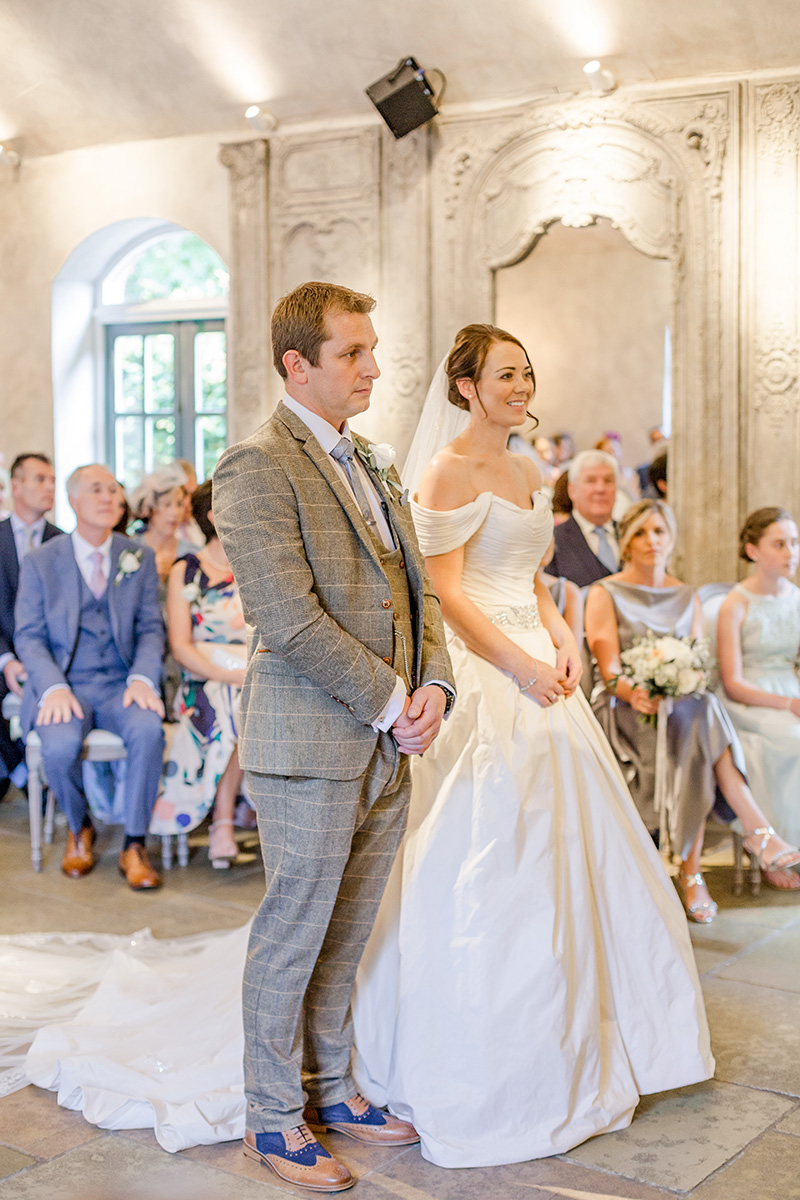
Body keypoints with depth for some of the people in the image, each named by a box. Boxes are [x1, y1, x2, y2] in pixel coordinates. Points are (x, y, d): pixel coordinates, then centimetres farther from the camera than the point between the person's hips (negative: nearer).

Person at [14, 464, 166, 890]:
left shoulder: (140, 559, 10)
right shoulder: (41, 561, 5)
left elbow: (150, 628, 6)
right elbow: (29, 636, 1)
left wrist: (142, 679, -14)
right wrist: (54, 687, -17)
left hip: (121, 685, 1)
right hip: (65, 685, -1)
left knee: (148, 729, -32)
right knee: (59, 745, -32)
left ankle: (134, 846, -15)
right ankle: (79, 830, 3)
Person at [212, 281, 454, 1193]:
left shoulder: (371, 464, 16)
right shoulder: (259, 465, -12)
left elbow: (413, 588, 15)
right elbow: (287, 617, -20)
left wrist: (432, 687, -2)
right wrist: (390, 702, -15)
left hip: (386, 745, 8)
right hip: (309, 747, -8)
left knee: (345, 936, 17)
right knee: (293, 936, 4)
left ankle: (331, 1090, 31)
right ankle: (274, 1119, 19)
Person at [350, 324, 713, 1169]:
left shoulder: (524, 472, 15)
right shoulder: (449, 472, -10)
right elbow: (445, 593, -16)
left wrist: (561, 636, 1)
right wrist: (520, 664, -18)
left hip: (536, 668, 9)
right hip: (481, 678, -9)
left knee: (556, 852, 14)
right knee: (489, 863, -2)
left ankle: (561, 1038, 31)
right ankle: (479, 1062, 13)